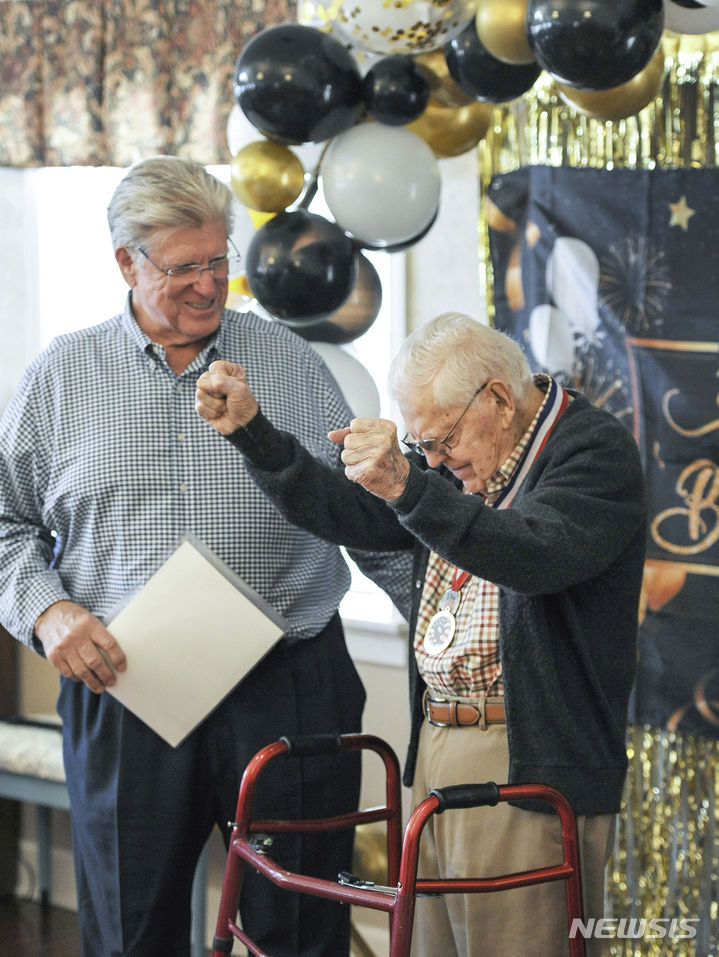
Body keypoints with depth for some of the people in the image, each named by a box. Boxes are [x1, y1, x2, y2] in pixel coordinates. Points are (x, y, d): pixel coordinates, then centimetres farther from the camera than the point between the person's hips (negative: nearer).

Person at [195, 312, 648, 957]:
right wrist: (249, 428, 8)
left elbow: (539, 556, -27)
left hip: (531, 767, -7)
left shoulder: (596, 448, -10)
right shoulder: (450, 465, 15)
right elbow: (346, 514, 19)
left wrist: (407, 487, -37)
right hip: (434, 747, 8)